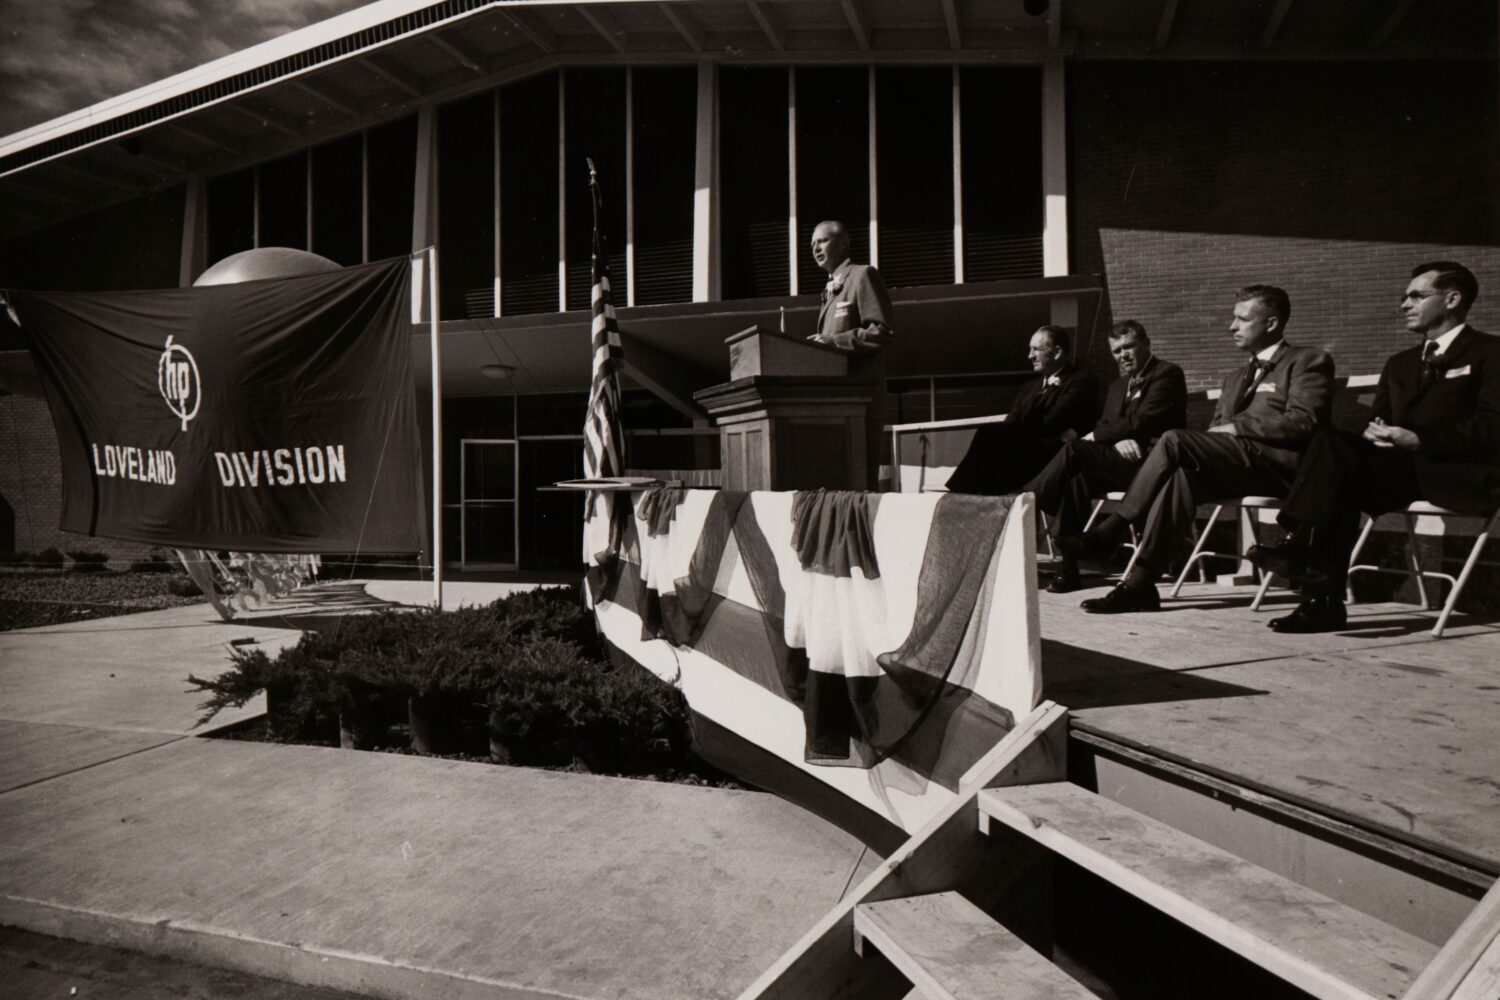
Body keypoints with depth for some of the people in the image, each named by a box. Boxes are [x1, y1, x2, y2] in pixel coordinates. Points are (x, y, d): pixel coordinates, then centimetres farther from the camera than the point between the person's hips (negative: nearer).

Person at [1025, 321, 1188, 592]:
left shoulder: (1168, 374, 2)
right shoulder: (1117, 386, 26)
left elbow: (1142, 422, -11)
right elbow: (1104, 426, 12)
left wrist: (1095, 437, -8)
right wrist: (1118, 441, -11)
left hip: (1150, 461, -6)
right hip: (1122, 458, 7)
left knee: (1073, 450, -26)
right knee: (1077, 475, -25)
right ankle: (1068, 567, -26)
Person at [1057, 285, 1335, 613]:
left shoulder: (1308, 361, 8)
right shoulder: (1237, 377, 31)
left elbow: (1302, 423, -8)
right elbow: (1216, 432, 22)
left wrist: (1236, 427, -11)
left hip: (1279, 463, -6)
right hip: (1235, 465, 7)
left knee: (1173, 440, -26)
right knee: (1181, 474, -27)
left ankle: (1110, 531, -22)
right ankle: (1139, 583, -34)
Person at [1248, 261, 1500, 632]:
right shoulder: (1400, 364, 28)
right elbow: (1377, 422, 19)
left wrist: (1417, 440, -20)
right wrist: (1376, 435, -6)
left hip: (1462, 475, -6)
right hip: (1400, 469, 6)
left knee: (1337, 453, -29)